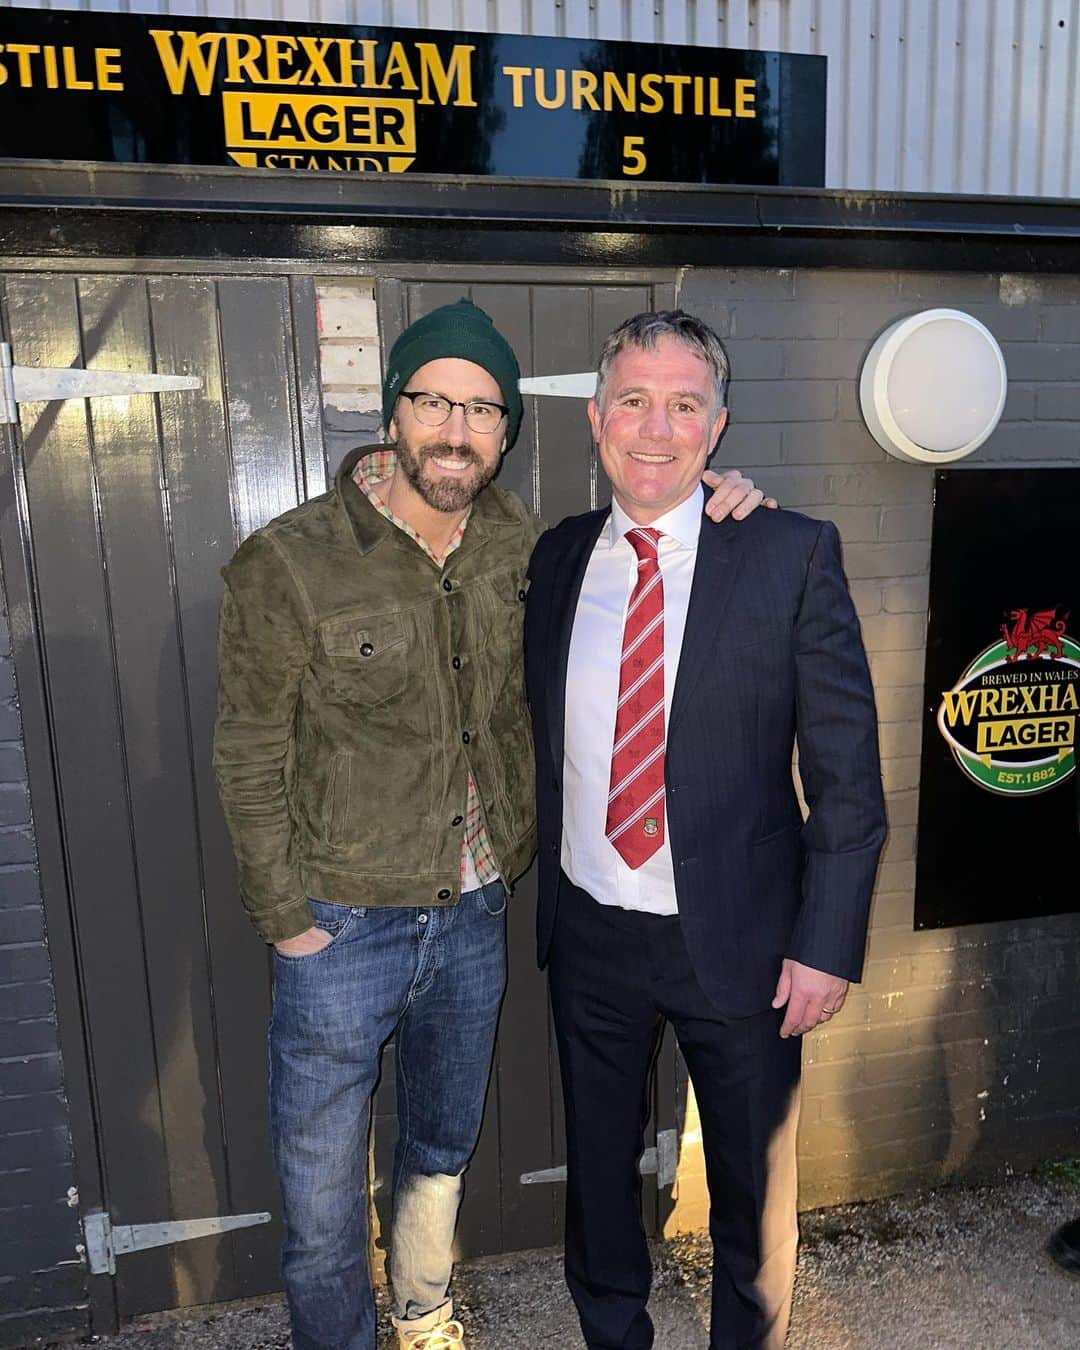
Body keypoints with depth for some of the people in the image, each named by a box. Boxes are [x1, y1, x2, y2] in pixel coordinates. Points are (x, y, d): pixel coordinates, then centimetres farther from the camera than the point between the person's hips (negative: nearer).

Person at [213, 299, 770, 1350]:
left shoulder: (513, 541, -4)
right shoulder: (286, 565, -16)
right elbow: (250, 766, -10)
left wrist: (700, 505, -4)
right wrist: (287, 923, -10)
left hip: (475, 914, 5)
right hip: (343, 927, -4)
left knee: (443, 1149, 27)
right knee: (323, 1192, 14)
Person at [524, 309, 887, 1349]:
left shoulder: (792, 553, -10)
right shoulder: (558, 556, 1)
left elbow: (847, 769, -9)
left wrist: (828, 943, -12)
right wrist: (550, 889, 8)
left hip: (737, 940, -3)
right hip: (589, 935, 3)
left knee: (755, 1187, 20)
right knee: (596, 1173, 23)